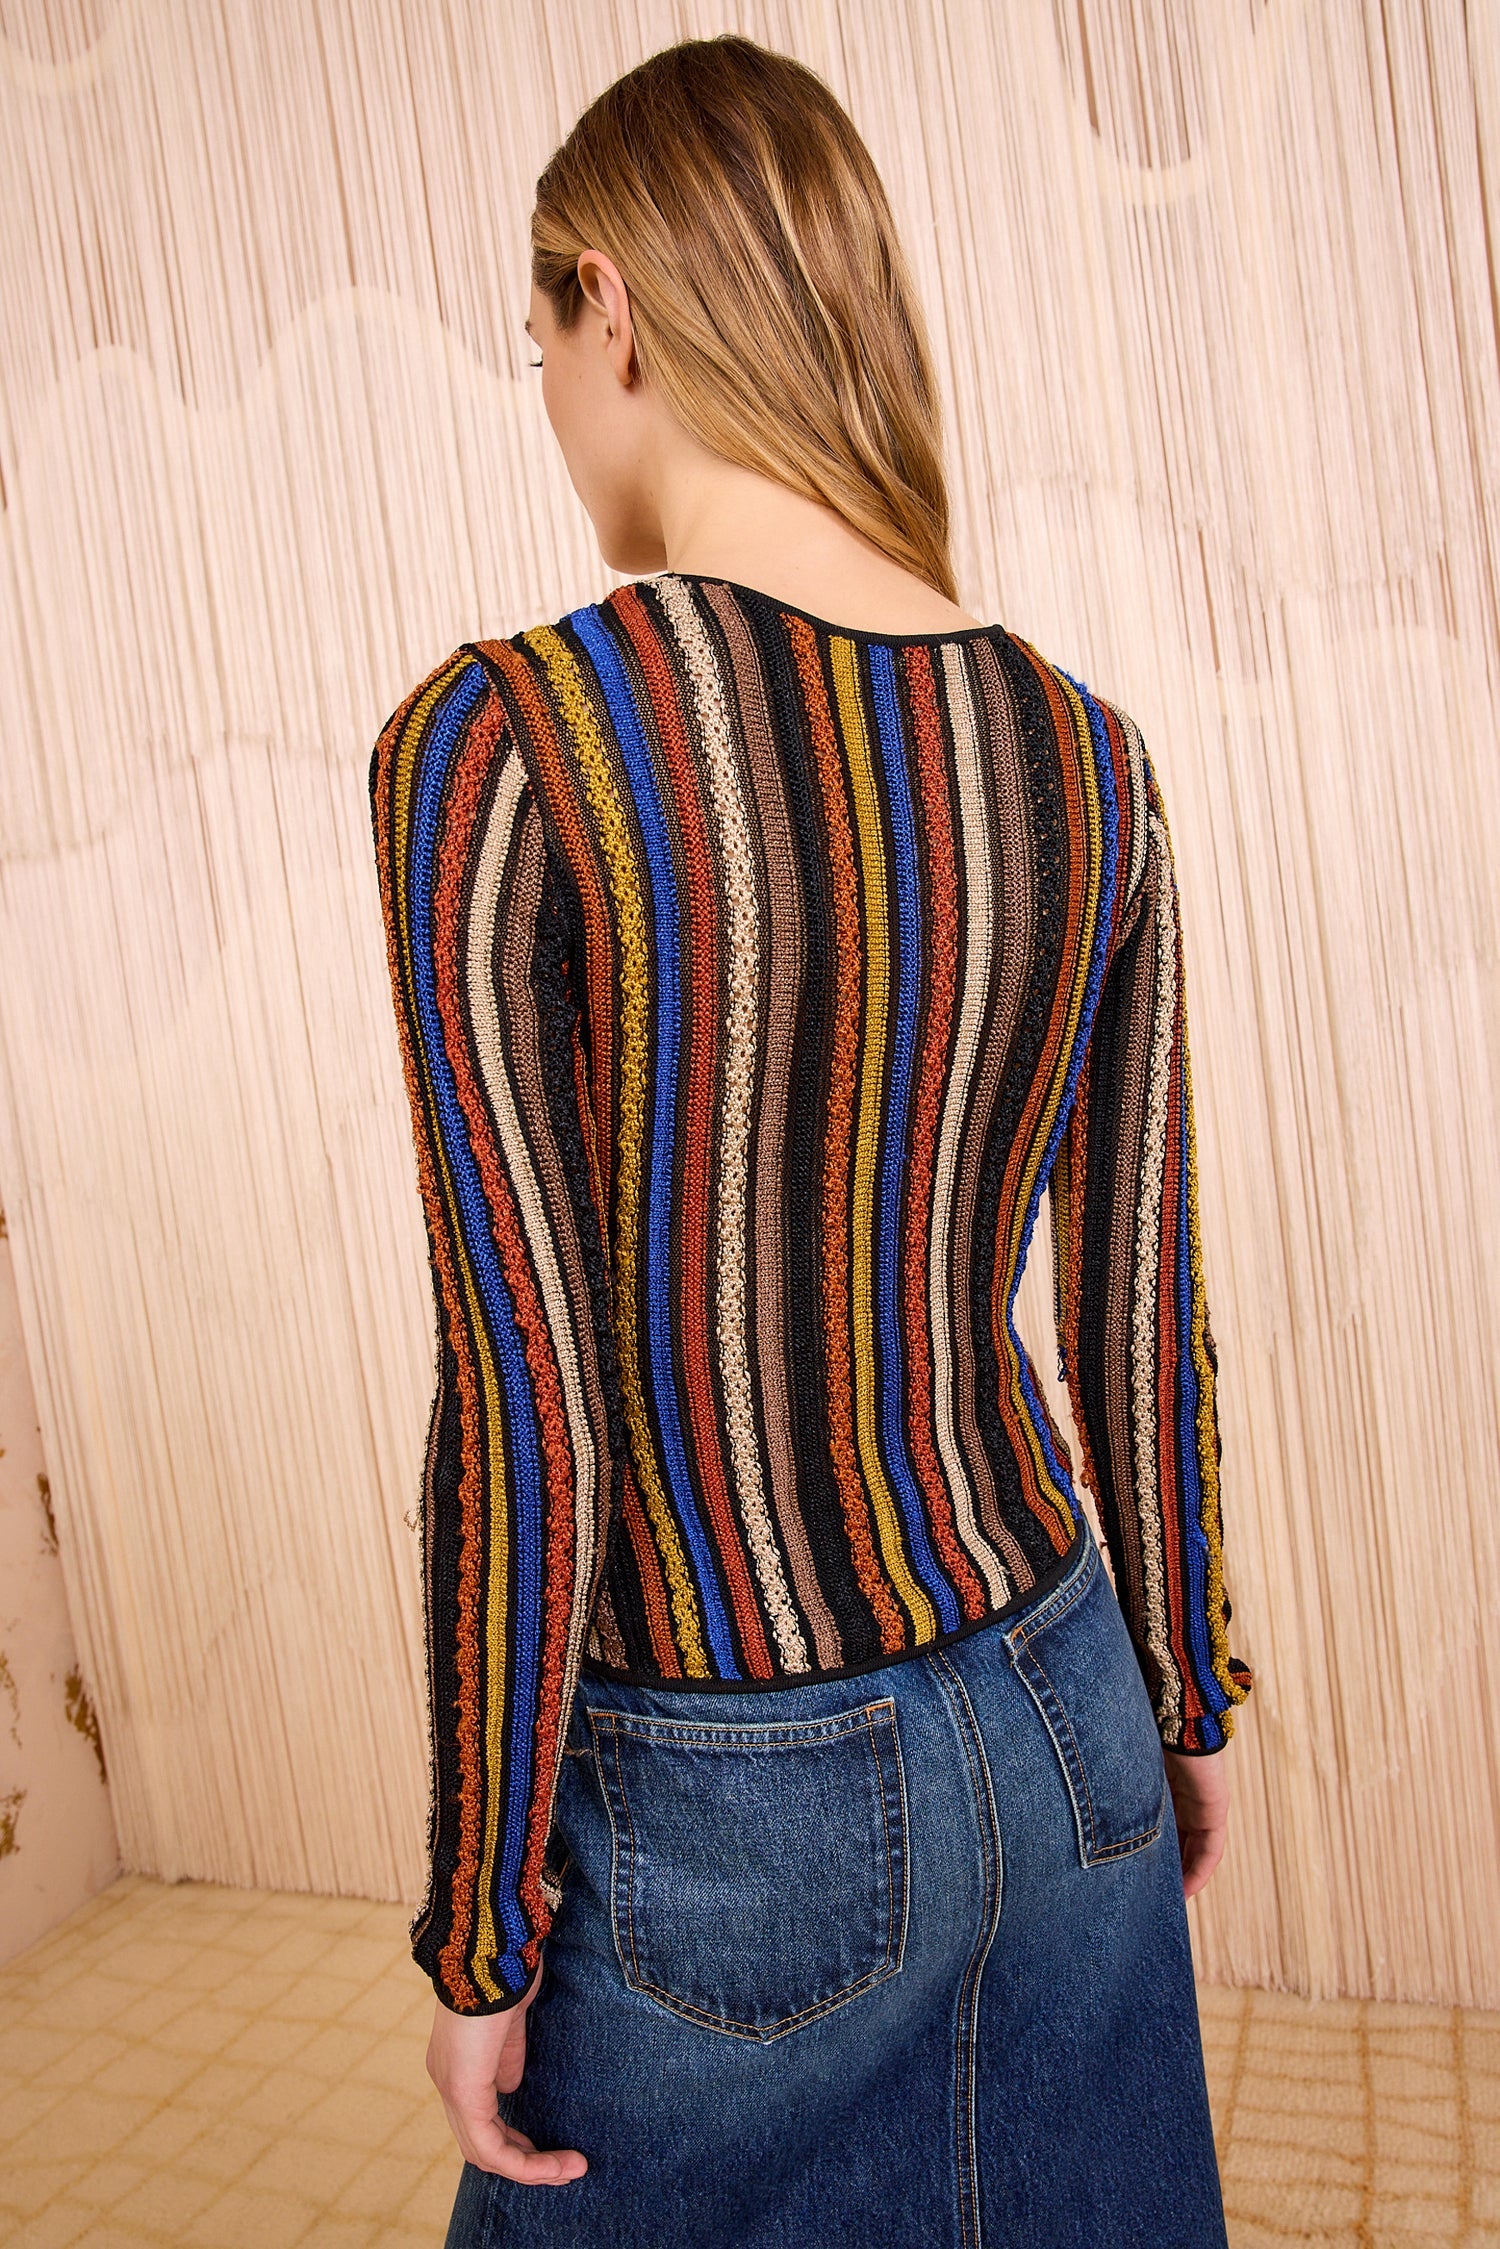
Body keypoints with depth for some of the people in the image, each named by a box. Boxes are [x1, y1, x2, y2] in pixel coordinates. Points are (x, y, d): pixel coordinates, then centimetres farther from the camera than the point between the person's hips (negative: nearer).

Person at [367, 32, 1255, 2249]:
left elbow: (524, 1419, -20)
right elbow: (1141, 1314, 0)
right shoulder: (1084, 753, -5)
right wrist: (1185, 1695, 15)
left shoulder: (497, 743, -21)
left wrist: (479, 1938, -6)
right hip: (1057, 1730, 5)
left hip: (747, 1820, -4)